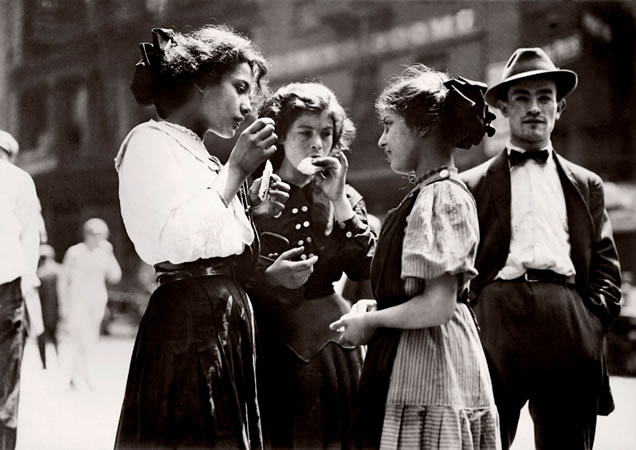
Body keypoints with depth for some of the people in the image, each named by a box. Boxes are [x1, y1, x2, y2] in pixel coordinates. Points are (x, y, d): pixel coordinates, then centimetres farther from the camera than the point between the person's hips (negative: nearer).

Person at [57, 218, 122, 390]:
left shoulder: (104, 253, 4)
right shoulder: (75, 252, -6)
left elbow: (115, 277, -4)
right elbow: (63, 279, -1)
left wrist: (109, 253, -9)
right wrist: (64, 305, -3)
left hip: (97, 303, 4)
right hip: (77, 301, -4)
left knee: (90, 343, 8)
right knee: (83, 341, -14)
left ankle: (78, 376, 21)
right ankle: (79, 376, -1)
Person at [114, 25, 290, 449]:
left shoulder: (199, 152, 20)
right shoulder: (151, 141, -6)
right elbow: (177, 243, -20)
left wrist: (249, 210, 10)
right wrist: (236, 169, -12)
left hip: (227, 319, 9)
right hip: (189, 323, -9)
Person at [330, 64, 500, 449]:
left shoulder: (439, 196, -14)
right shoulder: (432, 191, 14)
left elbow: (438, 307, -21)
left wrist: (371, 321, -8)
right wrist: (375, 306, 6)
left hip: (427, 373, -9)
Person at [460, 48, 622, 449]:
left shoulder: (586, 185, 20)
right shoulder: (472, 184, 13)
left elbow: (607, 269, 15)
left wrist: (594, 323, 0)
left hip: (569, 324, 2)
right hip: (495, 322, -2)